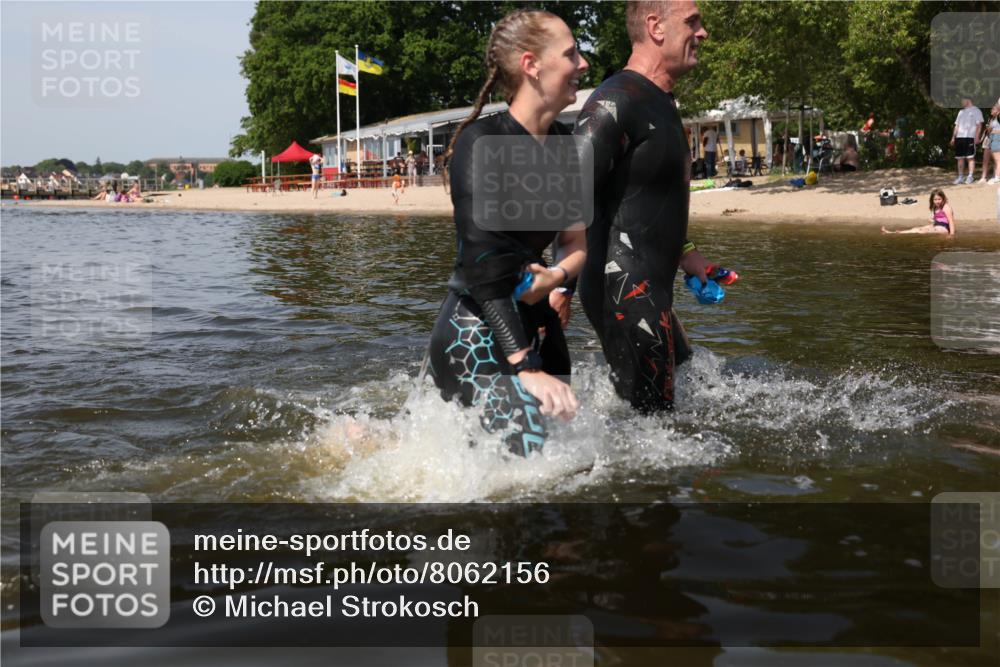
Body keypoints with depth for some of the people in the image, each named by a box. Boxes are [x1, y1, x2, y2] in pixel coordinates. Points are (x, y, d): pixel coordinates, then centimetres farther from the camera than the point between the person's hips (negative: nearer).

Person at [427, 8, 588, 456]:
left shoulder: (563, 145, 9)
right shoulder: (481, 142, -14)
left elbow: (577, 241, 11)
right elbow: (484, 264, -21)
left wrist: (558, 276, -14)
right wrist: (524, 369, -25)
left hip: (537, 327, 9)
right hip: (477, 335, -9)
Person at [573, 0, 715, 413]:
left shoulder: (661, 104, 17)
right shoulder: (615, 103, -16)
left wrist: (683, 255, 23)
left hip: (650, 294, 11)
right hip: (624, 295, -11)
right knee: (649, 416, -6)